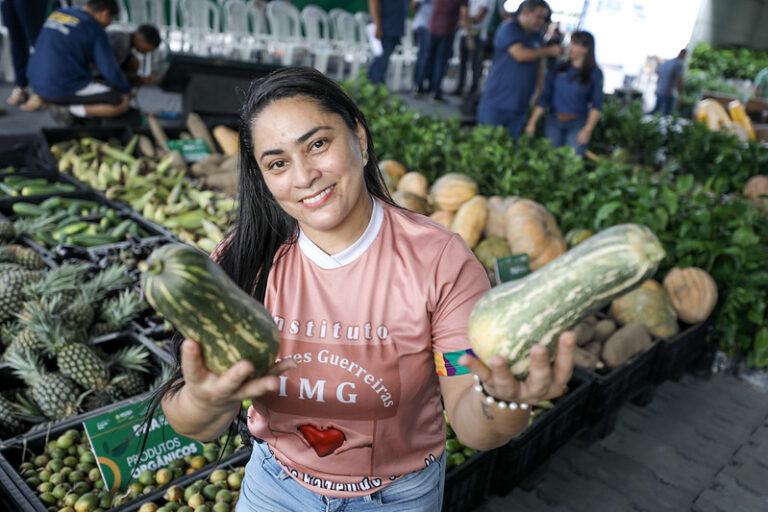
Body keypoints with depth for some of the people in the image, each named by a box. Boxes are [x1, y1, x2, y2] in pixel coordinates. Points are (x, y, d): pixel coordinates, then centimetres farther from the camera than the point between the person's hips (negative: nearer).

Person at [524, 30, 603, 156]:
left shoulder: (595, 73, -1)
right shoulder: (558, 69, 6)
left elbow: (596, 105, -4)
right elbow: (545, 97, 4)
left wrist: (587, 130, -13)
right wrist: (532, 122, -1)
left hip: (577, 125, -3)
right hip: (554, 122, 3)